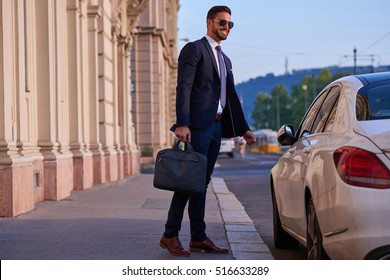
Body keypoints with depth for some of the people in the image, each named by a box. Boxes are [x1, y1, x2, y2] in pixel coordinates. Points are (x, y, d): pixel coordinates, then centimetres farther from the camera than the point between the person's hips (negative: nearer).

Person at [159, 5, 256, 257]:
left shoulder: (225, 60, 23)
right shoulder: (194, 49, -3)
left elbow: (231, 97, 25)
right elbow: (183, 87, -13)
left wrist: (243, 128, 19)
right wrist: (182, 123, -22)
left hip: (216, 127, 8)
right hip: (197, 125, -8)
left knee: (202, 182, 8)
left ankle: (199, 238, 10)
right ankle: (170, 235, -3)